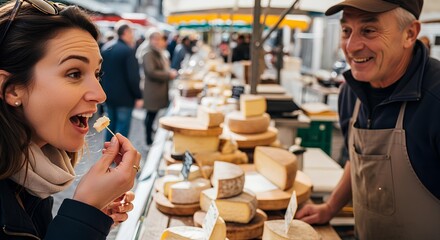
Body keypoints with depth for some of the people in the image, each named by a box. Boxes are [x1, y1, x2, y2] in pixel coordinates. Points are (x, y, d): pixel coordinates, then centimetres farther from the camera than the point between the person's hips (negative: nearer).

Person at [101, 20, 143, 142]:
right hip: (124, 97, -7)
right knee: (122, 129, 1)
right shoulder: (128, 51, -19)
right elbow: (133, 77, -21)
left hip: (108, 95, 8)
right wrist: (138, 96, -11)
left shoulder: (105, 48, 6)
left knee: (111, 126, 18)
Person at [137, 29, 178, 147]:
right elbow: (151, 72, -24)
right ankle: (149, 141, 7)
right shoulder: (148, 53, -15)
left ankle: (150, 138, 23)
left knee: (153, 115, 14)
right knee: (151, 115, -3)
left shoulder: (159, 52, 16)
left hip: (160, 89, 9)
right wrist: (169, 75, -17)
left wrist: (170, 72, 8)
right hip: (152, 90, -9)